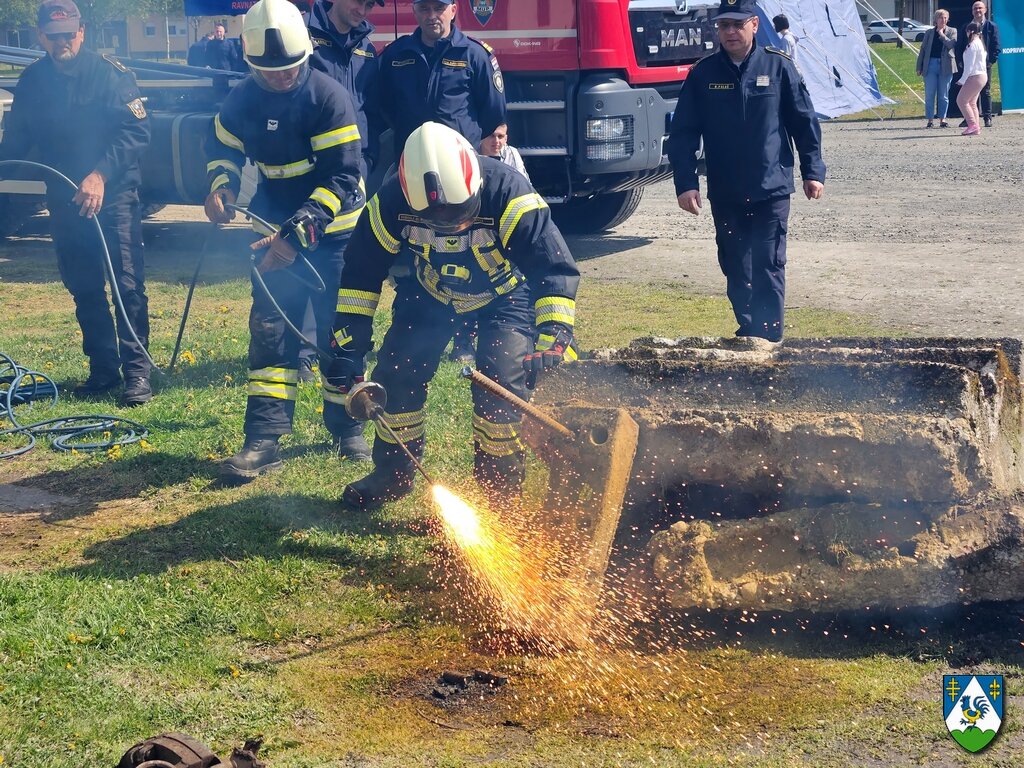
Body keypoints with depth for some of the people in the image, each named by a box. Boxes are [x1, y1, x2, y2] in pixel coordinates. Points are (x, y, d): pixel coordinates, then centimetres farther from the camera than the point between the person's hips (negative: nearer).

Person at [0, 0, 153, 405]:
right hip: (64, 201, 5)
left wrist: (100, 175, -25)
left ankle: (137, 371, -5)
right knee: (84, 289, 10)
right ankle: (102, 368, 20)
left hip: (113, 196, -5)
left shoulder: (109, 73, -8)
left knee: (126, 283, -9)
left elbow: (137, 131, -15)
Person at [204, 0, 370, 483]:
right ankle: (264, 439, -2)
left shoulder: (329, 98, -20)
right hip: (276, 232, 4)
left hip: (331, 234, -4)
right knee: (270, 331, -2)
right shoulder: (242, 100, -4)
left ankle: (347, 428, 23)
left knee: (338, 331, 6)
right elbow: (223, 148, 17)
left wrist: (298, 233, -30)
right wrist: (221, 185, -5)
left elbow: (342, 178, -22)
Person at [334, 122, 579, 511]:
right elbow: (361, 271, -15)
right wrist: (349, 346, -16)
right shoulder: (393, 202, -28)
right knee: (397, 373, -5)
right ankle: (392, 472, 18)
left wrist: (553, 335, -48)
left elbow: (554, 266, -37)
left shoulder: (507, 192, -37)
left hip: (503, 292, -3)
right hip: (431, 292, 3)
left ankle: (501, 484, -1)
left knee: (502, 379, -19)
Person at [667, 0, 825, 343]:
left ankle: (769, 336, 3)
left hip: (771, 190, -2)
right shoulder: (702, 74, 0)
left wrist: (813, 171, 2)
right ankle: (747, 331, 25)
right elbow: (682, 133, 0)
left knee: (768, 267, -2)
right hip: (725, 194, 2)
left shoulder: (779, 67, -3)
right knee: (736, 268, 11)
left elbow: (805, 122, 4)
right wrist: (685, 183, -7)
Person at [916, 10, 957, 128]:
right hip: (931, 64, 1)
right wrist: (919, 67, 6)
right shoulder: (929, 33, 10)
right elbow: (922, 50, 10)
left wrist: (942, 34, -5)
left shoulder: (952, 32, 7)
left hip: (945, 67, -1)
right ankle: (930, 120, 4)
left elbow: (951, 44, -10)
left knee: (944, 95, 3)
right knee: (929, 94, -1)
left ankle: (942, 119, 9)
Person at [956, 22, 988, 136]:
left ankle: (973, 125, -11)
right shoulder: (980, 43, 15)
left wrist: (962, 80, -17)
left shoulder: (972, 45, -15)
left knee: (961, 100, -7)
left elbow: (970, 65, -20)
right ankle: (976, 127, 12)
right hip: (982, 75, 10)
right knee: (971, 102, 14)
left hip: (975, 77, -10)